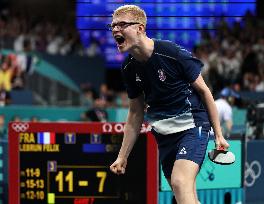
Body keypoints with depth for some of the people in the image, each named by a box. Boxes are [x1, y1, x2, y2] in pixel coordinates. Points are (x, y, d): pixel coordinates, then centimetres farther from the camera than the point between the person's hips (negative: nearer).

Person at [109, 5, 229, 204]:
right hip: (164, 133, 6)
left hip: (192, 125, -6)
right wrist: (122, 157, 10)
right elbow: (135, 114, 12)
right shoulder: (129, 68, 1)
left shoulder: (173, 53, -18)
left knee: (180, 182, -26)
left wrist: (218, 135, -6)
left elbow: (203, 91, -7)